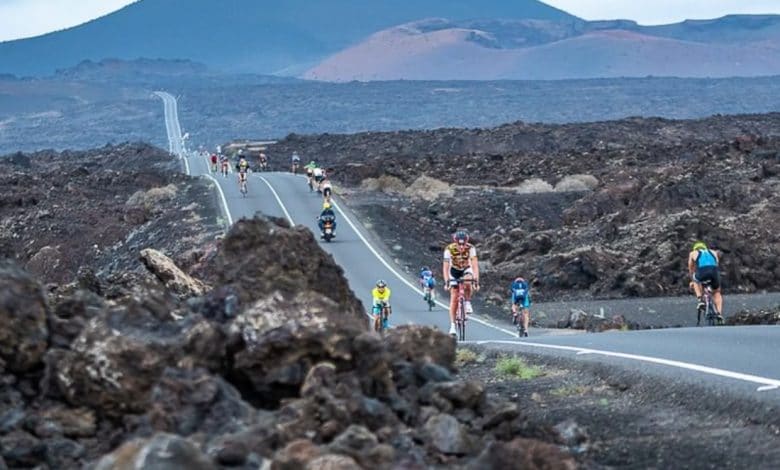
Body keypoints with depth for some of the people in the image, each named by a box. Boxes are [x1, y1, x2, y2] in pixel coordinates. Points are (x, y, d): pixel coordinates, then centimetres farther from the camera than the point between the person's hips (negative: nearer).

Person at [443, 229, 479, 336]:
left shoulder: (470, 248, -28)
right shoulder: (449, 249, -29)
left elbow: (475, 265, -33)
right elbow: (445, 267, -31)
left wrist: (476, 280, -43)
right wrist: (446, 282, -42)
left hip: (466, 269, 0)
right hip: (454, 270, 0)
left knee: (467, 283, -35)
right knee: (454, 298, -9)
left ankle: (467, 304, -10)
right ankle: (452, 325, -6)